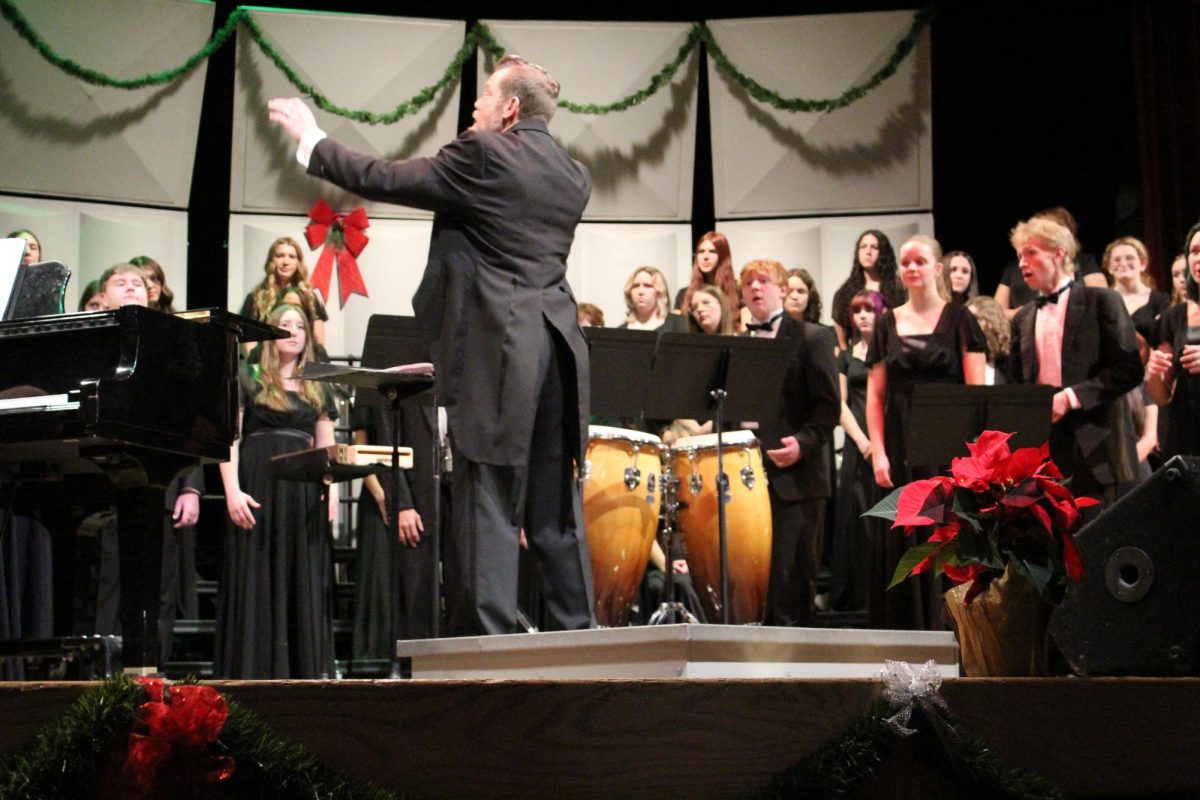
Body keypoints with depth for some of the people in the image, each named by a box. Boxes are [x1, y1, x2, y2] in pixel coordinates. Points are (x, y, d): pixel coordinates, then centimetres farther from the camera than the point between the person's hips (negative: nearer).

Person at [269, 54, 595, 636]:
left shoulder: (483, 154, -6)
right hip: (557, 351, 7)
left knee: (488, 507, -4)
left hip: (495, 351, -7)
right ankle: (577, 635, 13)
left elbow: (382, 179, -3)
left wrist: (312, 140, 12)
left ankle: (488, 640, -4)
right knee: (555, 506, 11)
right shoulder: (573, 177, 15)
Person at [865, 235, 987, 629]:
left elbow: (976, 389, -2)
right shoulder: (888, 323, 11)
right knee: (900, 542, 2)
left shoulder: (958, 318, 3)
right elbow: (875, 393, 8)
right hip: (901, 445, 3)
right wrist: (877, 451, -3)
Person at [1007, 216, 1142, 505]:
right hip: (1040, 446, 4)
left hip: (1095, 446, -4)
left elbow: (1129, 369, -6)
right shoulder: (1022, 319, 17)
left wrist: (1071, 397, -14)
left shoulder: (1102, 302, 2)